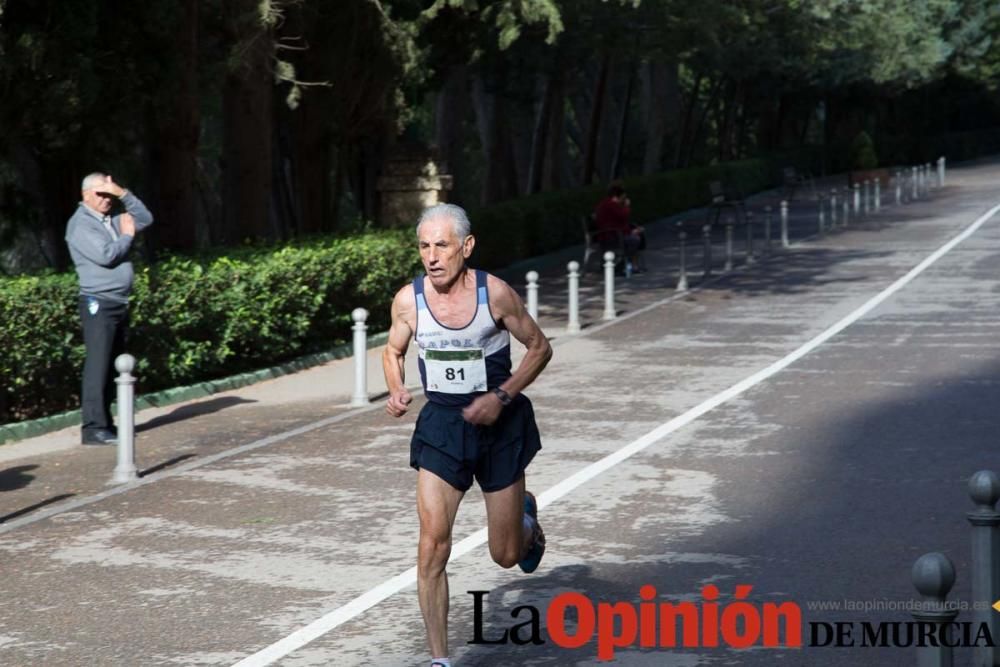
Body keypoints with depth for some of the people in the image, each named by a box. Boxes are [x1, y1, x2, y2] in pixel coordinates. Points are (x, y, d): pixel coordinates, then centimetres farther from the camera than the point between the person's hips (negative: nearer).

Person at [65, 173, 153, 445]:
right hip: (99, 303, -8)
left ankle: (104, 423, 14)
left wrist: (123, 194, 9)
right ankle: (93, 428, -13)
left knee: (112, 367, 9)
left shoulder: (112, 221, 16)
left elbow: (145, 219, 22)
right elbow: (105, 255, -20)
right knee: (97, 366, -12)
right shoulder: (80, 224, -9)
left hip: (119, 303, 9)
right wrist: (127, 236, -3)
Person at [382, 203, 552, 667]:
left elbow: (539, 347, -3)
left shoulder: (495, 293, -15)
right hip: (442, 424, 1)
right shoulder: (408, 300, -9)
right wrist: (396, 392, -11)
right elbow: (393, 352, 10)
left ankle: (525, 517, 47)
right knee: (432, 547, -12)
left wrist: (502, 395, -16)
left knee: (506, 556, 9)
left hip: (499, 424, -1)